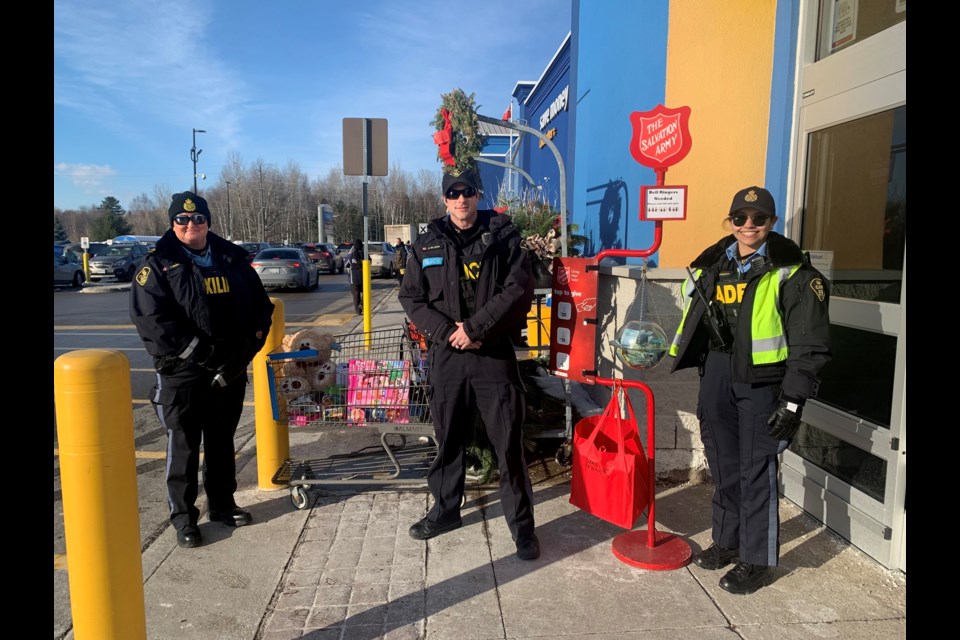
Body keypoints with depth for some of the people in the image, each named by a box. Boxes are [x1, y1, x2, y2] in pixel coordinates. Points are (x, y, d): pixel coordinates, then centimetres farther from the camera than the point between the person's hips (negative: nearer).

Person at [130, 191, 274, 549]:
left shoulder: (233, 260, 8)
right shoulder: (159, 265, -4)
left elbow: (260, 306, 11)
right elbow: (150, 318, -16)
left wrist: (249, 346, -3)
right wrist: (198, 350, -21)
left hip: (230, 371, 4)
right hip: (182, 374, -4)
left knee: (222, 442, 17)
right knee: (183, 447, 5)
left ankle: (222, 504, 32)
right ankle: (183, 517, 19)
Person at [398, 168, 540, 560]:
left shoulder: (503, 236, 1)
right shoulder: (426, 245, 9)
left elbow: (518, 289, -9)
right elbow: (411, 298, 5)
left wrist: (475, 328, -15)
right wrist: (449, 332, -9)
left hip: (495, 353, -2)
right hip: (446, 354, 3)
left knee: (509, 442, 0)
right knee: (448, 438, 14)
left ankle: (522, 523, 13)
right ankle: (445, 509, 33)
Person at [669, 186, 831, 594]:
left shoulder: (790, 272, -8)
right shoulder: (713, 266, 9)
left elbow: (810, 342, -10)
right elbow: (694, 322, 18)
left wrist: (794, 399, -13)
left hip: (761, 380, -5)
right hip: (716, 375, 6)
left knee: (757, 470, 1)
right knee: (723, 464, 15)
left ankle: (758, 560, 17)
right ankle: (727, 540, 33)